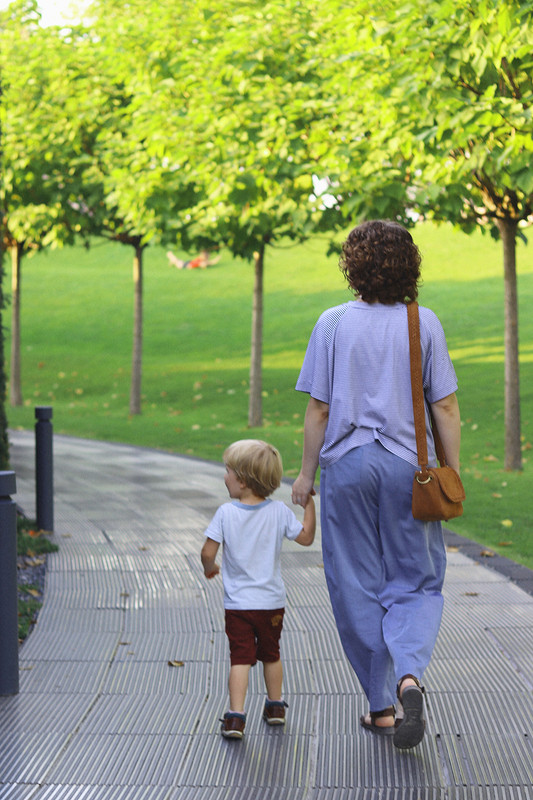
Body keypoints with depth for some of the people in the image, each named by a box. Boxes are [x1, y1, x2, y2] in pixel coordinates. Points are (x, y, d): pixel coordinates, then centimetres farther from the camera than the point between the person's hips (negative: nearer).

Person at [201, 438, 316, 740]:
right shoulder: (279, 511, -5)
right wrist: (309, 503, 10)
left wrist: (210, 568, 10)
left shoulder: (226, 513, -10)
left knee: (240, 658, -1)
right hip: (272, 602, 2)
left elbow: (208, 552, -12)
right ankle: (275, 706, 32)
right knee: (271, 653, 20)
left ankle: (236, 715, -11)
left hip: (238, 603, -2)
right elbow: (306, 537, 3)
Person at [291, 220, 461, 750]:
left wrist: (306, 472, 7)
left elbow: (318, 409, -3)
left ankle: (382, 706, 13)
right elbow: (445, 407, -3)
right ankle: (408, 676, -17)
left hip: (348, 466, 0)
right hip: (408, 465, 0)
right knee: (415, 583, 10)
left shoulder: (334, 324, -5)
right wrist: (452, 472, 7)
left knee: (357, 589, 10)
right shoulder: (423, 324, -3)